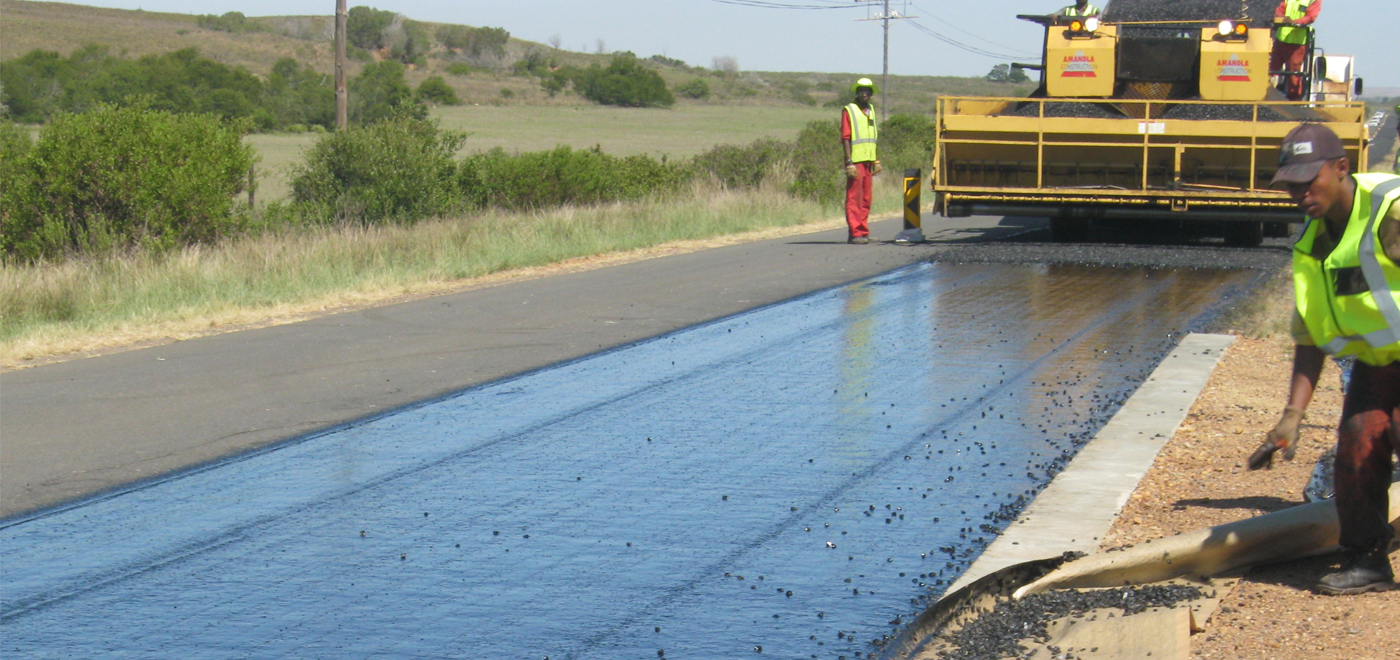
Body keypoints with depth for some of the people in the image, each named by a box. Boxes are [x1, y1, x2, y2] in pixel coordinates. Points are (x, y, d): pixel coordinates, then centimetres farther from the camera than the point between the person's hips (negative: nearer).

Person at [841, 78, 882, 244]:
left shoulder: (871, 110, 17)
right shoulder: (849, 111, -5)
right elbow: (845, 138, -10)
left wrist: (876, 160, 17)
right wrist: (849, 161, -17)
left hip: (868, 161, 7)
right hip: (856, 161, -7)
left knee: (866, 199, 8)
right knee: (854, 199, -7)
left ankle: (863, 232, 13)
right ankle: (855, 233, -8)